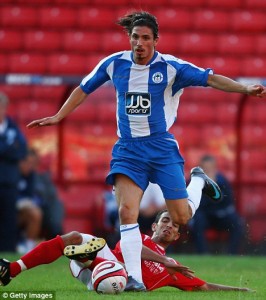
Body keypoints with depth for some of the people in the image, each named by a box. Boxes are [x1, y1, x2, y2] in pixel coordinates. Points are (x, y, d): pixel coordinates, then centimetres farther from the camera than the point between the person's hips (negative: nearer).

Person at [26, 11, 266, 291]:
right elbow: (83, 89, 15)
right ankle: (134, 278, -12)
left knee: (181, 218, -2)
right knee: (126, 212, -16)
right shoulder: (114, 63, 1)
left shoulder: (171, 67, -7)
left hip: (162, 146, -2)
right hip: (127, 149, 2)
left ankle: (197, 181, 31)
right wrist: (58, 117, 15)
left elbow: (211, 79, -13)